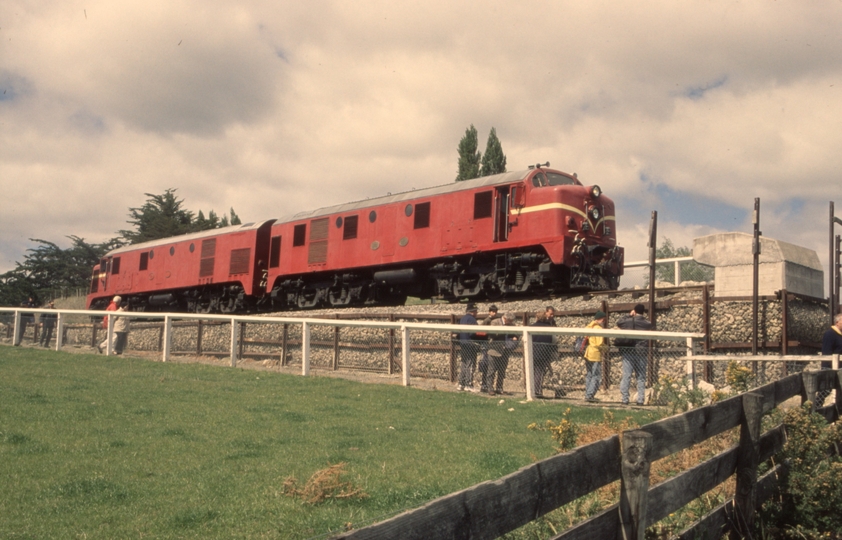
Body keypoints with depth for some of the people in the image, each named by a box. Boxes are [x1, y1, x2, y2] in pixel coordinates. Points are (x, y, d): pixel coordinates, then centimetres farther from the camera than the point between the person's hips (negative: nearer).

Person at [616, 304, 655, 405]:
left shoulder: (628, 321, -2)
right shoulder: (646, 324, -2)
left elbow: (618, 322, 16)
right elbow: (653, 328, 17)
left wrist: (629, 315, 19)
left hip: (627, 352, 0)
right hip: (640, 352, 0)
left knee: (626, 376, 1)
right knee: (641, 377, 7)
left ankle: (624, 399, 0)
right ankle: (640, 400, 5)